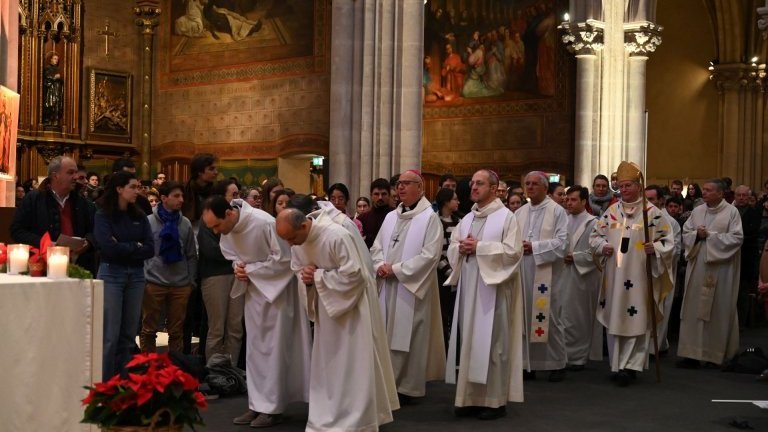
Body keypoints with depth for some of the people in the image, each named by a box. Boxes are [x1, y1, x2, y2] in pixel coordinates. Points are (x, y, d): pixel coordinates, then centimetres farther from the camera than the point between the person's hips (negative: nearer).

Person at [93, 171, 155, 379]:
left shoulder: (140, 216, 9)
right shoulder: (103, 215, -3)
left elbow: (150, 249, 0)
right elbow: (108, 247, -15)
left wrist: (123, 248, -9)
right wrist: (135, 247, -4)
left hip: (136, 275, 5)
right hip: (111, 273, -5)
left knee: (129, 334, 7)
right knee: (111, 334, -5)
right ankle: (104, 383, 1)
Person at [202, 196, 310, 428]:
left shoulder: (264, 223, -28)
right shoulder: (225, 230, -6)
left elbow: (284, 259, -22)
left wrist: (250, 269, -19)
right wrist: (239, 268, -10)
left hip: (275, 289, -7)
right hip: (253, 289, 7)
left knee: (273, 349, -2)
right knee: (255, 349, 9)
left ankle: (272, 407, 5)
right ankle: (257, 404, 16)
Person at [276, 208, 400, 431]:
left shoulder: (337, 236, -28)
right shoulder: (297, 241, -4)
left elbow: (353, 274, -27)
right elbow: (298, 270, 9)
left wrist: (317, 277, -21)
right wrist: (306, 277, -15)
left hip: (351, 301, -7)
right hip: (326, 303, 7)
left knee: (352, 364, -3)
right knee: (327, 362, 12)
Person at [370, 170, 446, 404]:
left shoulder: (429, 218, -6)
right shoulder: (391, 217, 14)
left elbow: (430, 255, -15)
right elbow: (377, 247, 15)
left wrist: (396, 269, -15)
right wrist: (380, 266, -8)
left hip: (412, 287, -6)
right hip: (387, 287, 6)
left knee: (408, 338, -2)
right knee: (388, 336, 9)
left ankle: (407, 387, 7)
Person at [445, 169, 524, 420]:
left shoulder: (506, 217, -5)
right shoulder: (467, 219, 15)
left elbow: (513, 251, -15)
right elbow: (451, 249, 16)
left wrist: (479, 247, -16)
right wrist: (461, 248, -6)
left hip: (492, 288, -6)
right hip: (468, 287, 7)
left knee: (491, 342, -4)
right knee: (469, 341, 8)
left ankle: (495, 400, 4)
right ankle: (471, 397, 15)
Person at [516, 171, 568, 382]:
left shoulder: (557, 211, -2)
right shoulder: (520, 213, 13)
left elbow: (561, 242, -11)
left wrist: (534, 247, -16)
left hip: (547, 274, -5)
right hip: (524, 274, 5)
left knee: (550, 318, 1)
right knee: (526, 318, 7)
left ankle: (558, 364, 11)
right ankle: (529, 363, 15)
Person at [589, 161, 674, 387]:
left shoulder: (652, 212, -2)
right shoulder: (611, 211, 9)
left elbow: (667, 240, -1)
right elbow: (595, 236, 13)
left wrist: (654, 248, -19)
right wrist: (602, 246, -7)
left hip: (639, 276, -4)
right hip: (614, 276, 4)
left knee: (636, 319, -4)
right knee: (615, 319, 7)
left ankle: (630, 366, -1)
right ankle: (618, 365, 17)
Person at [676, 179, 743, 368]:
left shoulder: (731, 212, -4)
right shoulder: (697, 211, 10)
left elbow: (737, 238, -12)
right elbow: (685, 233, 10)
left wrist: (710, 236, -13)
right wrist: (697, 234, -11)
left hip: (720, 268, -4)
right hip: (698, 267, 4)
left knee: (719, 310, 1)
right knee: (695, 308, 2)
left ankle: (718, 353, 12)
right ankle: (693, 352, 5)